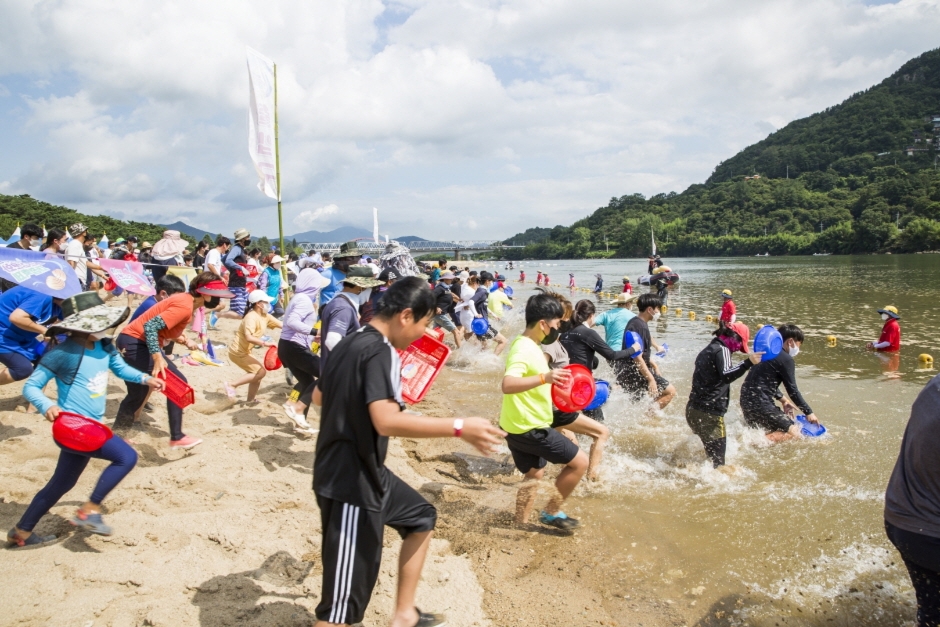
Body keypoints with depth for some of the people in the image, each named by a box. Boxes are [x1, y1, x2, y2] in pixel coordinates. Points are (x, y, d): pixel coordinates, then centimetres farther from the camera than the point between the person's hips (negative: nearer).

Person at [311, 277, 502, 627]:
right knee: (344, 599, -2)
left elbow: (319, 396, 20)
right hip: (350, 483, -10)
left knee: (421, 518, 25)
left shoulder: (351, 343, 7)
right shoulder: (379, 352, -22)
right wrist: (459, 428, -34)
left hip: (366, 473, 10)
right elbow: (386, 421, -35)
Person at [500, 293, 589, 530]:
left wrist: (553, 383, 17)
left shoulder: (528, 345, 8)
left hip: (519, 426, 10)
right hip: (529, 428, -10)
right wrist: (544, 378, -49)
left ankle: (520, 525, 33)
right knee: (579, 462, 0)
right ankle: (552, 513, 13)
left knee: (534, 473, 25)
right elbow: (508, 385, -39)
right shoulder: (524, 349, -23)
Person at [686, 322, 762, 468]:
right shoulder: (722, 350, -10)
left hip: (694, 409, 10)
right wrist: (748, 363, -39)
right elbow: (725, 376, -29)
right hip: (709, 413, -10)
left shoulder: (709, 349, 19)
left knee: (711, 453, 18)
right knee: (717, 459, -9)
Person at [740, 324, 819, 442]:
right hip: (760, 404, -9)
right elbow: (792, 390, -9)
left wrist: (783, 400, 26)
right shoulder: (786, 359, -11)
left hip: (747, 401, 9)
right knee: (794, 432, -6)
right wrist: (809, 412, 0)